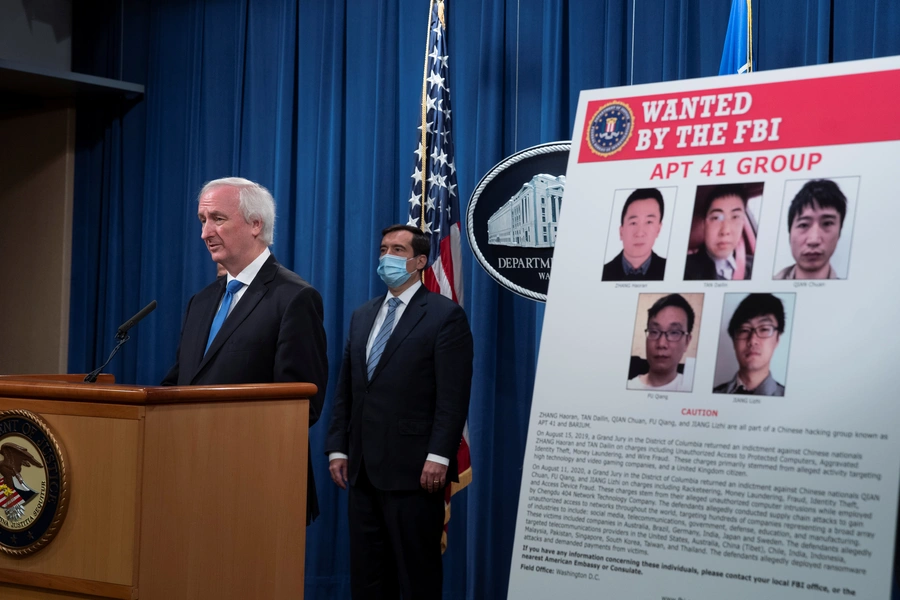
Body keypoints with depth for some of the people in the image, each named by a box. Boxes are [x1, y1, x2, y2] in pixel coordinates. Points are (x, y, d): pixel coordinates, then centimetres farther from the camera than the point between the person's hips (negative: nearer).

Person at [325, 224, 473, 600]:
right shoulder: (362, 316, 17)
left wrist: (438, 457, -18)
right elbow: (345, 390, 16)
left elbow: (453, 397, -11)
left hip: (413, 470, -7)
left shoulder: (445, 315, -4)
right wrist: (337, 448, 9)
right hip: (363, 470, 7)